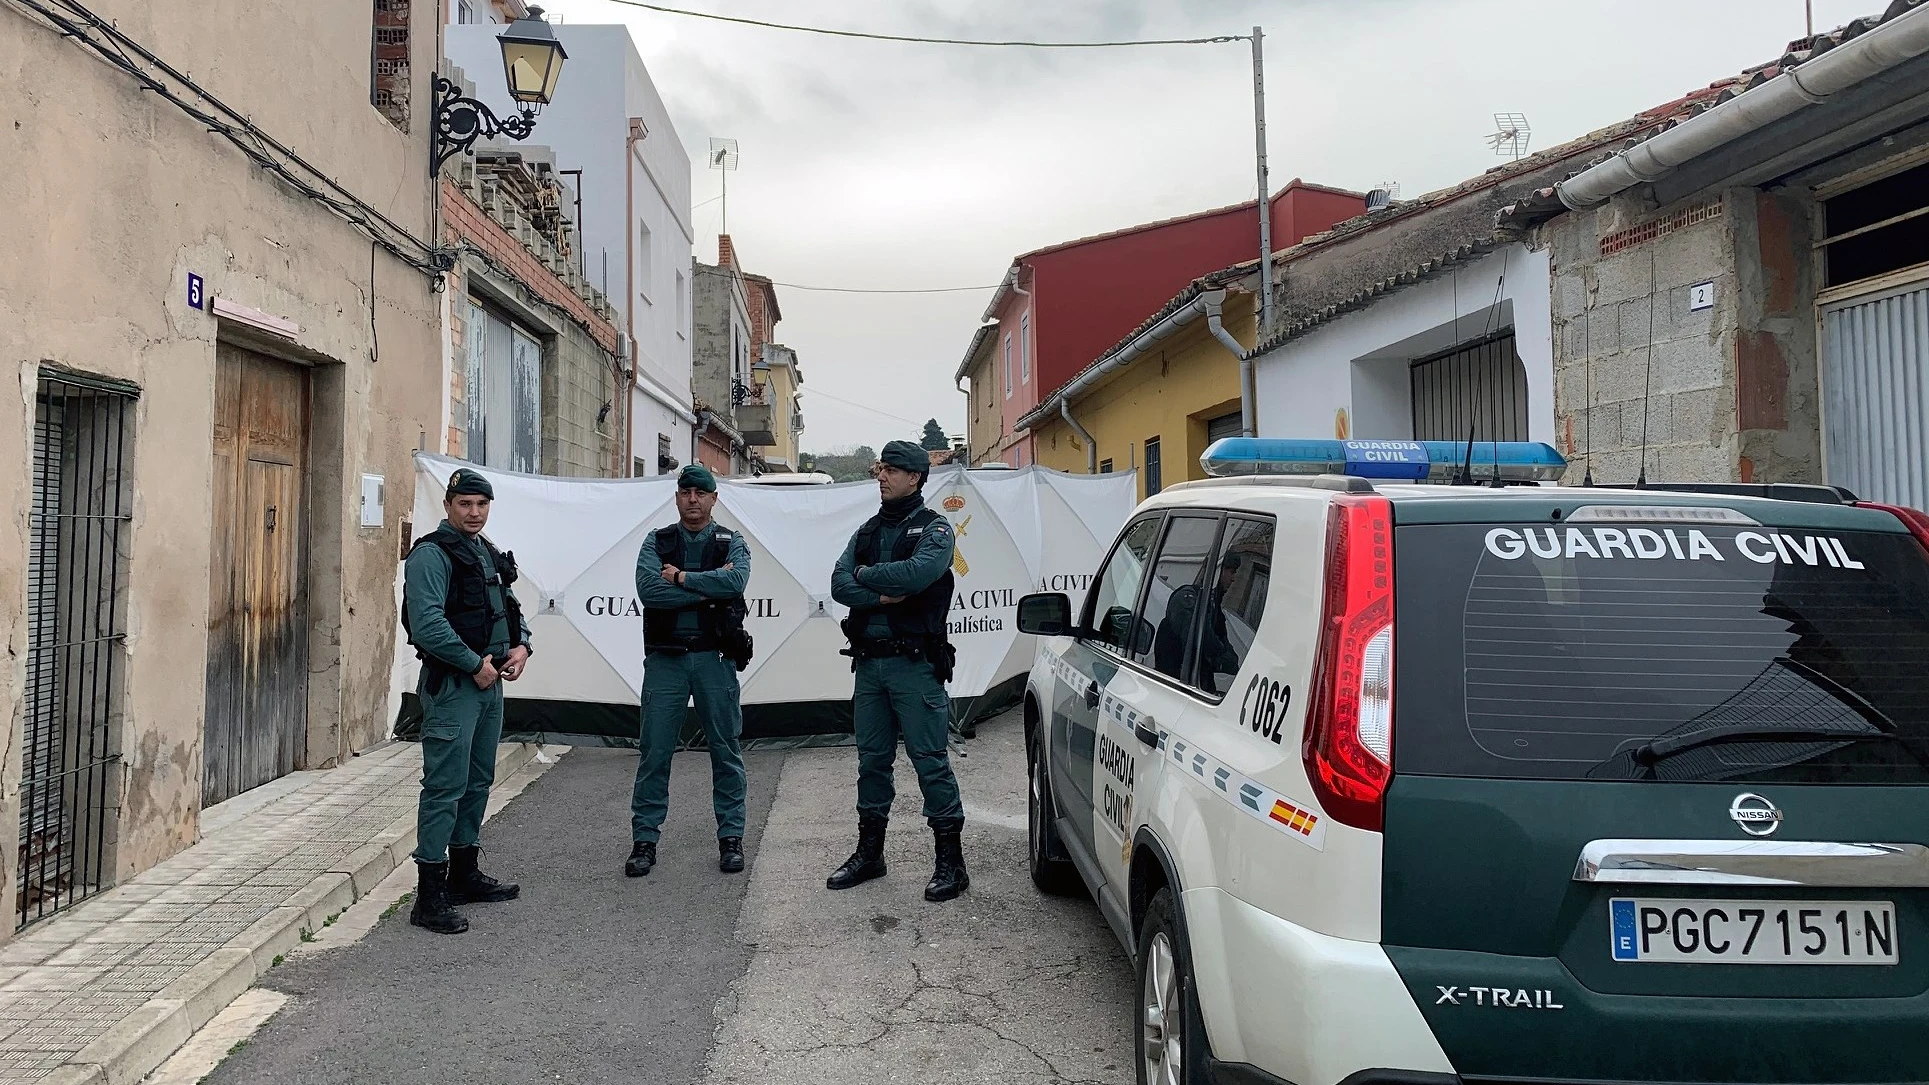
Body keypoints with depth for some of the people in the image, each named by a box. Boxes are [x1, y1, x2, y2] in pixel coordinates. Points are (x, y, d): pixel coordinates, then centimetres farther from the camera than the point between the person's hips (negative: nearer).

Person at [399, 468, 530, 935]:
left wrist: (520, 646, 4)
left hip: (490, 682, 9)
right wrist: (475, 665, -17)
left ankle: (464, 873, 29)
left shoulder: (490, 555, 17)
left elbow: (510, 608, 24)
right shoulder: (432, 554, -11)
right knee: (445, 786, -9)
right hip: (451, 683, -9)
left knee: (479, 781, 16)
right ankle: (430, 896, -4)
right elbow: (427, 623, -21)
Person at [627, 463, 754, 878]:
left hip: (715, 658, 0)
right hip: (665, 658, 0)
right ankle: (644, 839, 12)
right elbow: (648, 590, -11)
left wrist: (681, 578, -11)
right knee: (654, 752, 2)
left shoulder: (732, 543, 7)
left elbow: (736, 581, -16)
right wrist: (709, 588, -12)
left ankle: (731, 837, 16)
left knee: (726, 751, 5)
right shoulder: (656, 542, 8)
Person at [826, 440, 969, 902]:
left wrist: (864, 575, -8)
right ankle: (869, 853, 25)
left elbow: (916, 574, -22)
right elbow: (839, 584, 3)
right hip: (869, 661, 6)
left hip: (914, 663, -6)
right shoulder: (869, 530, 16)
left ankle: (951, 861, 4)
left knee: (930, 760, -4)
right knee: (872, 759, 13)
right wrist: (882, 595, -14)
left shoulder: (934, 528, -3)